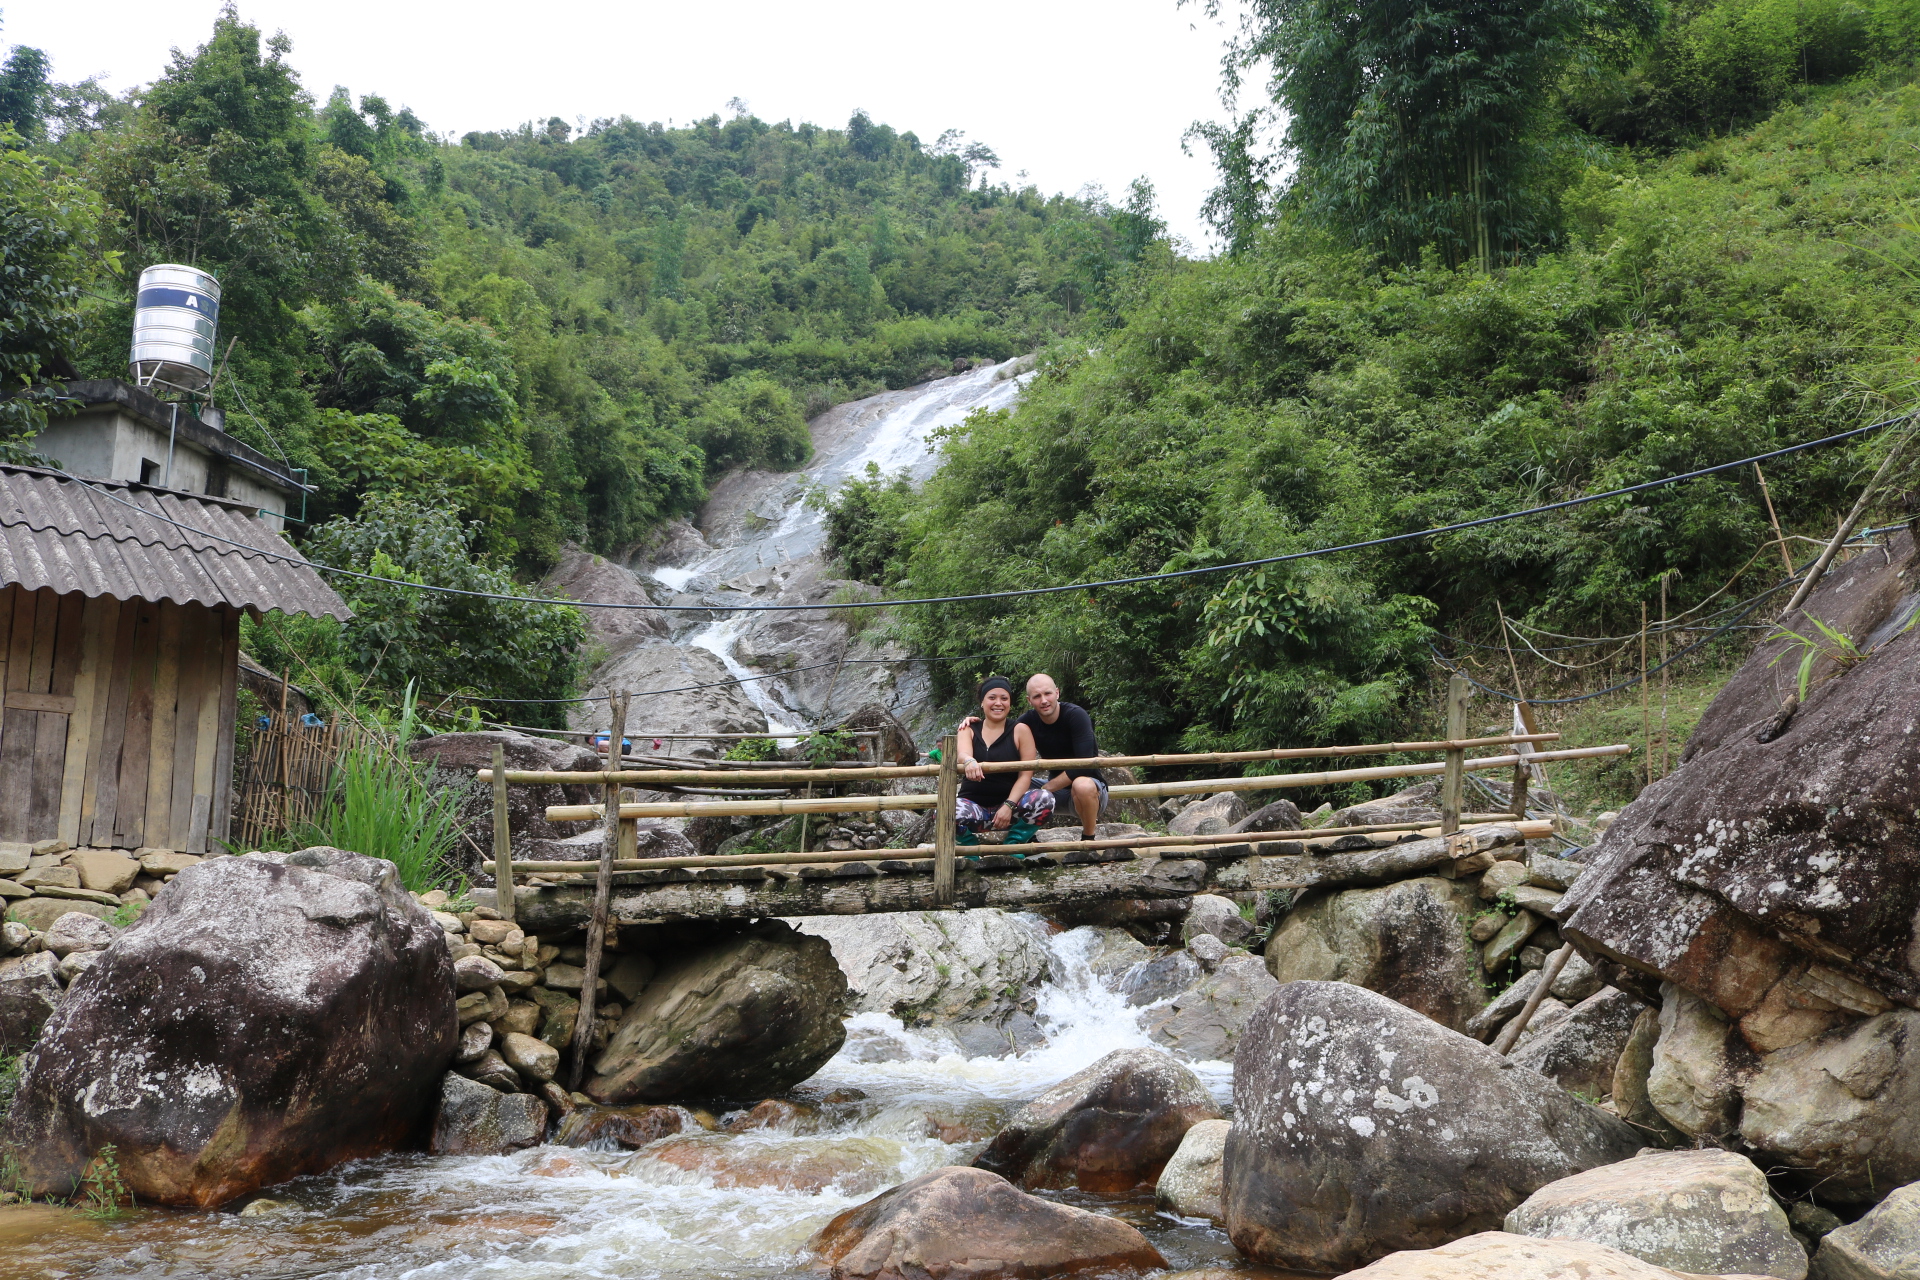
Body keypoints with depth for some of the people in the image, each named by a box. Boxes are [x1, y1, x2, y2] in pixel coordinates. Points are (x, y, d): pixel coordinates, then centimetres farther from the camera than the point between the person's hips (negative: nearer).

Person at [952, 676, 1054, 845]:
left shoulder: (1020, 731, 3)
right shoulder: (969, 729, 7)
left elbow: (1025, 775, -4)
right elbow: (962, 754, -15)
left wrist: (1009, 806, -20)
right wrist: (969, 761, -41)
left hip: (1009, 806, 0)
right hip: (974, 804, 0)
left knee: (1044, 799, -30)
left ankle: (1012, 843, -7)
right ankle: (971, 845, -1)